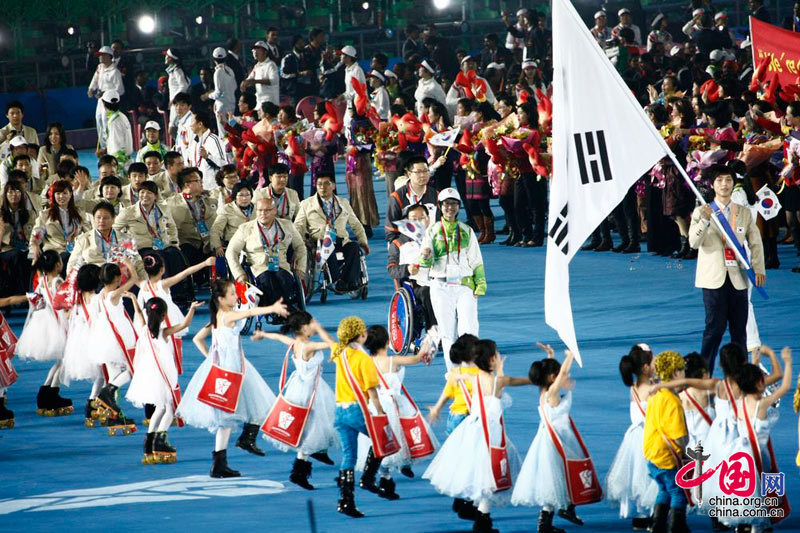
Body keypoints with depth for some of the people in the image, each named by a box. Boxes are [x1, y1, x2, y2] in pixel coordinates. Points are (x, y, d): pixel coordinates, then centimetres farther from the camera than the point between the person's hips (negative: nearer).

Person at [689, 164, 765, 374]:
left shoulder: (744, 213, 12)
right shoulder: (702, 212, 3)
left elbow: (755, 242, 14)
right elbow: (694, 242, -8)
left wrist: (759, 269, 1)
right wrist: (704, 221, -23)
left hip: (738, 278, 3)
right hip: (714, 278, -3)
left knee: (739, 329, 5)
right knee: (715, 327, -7)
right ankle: (704, 375, -1)